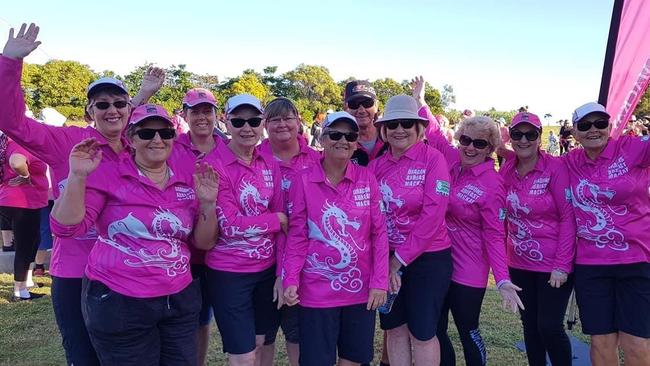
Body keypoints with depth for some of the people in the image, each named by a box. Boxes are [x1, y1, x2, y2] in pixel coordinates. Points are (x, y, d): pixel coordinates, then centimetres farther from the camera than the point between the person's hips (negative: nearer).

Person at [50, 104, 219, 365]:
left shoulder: (190, 177, 4)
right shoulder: (108, 174, -6)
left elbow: (203, 243, 7)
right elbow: (65, 227, -12)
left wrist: (208, 204, -9)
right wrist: (77, 176, -21)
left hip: (180, 300, 4)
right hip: (118, 302, -4)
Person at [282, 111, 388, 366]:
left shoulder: (367, 179, 0)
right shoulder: (304, 181, -5)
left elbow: (379, 233, 1)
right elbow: (297, 236, -2)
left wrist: (379, 282, -3)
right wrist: (290, 281, -11)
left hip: (361, 289, 2)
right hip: (317, 290, -2)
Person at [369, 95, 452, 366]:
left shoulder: (433, 158, -10)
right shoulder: (376, 165, 3)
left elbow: (433, 214, -16)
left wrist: (400, 258, -13)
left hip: (428, 258, -4)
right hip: (388, 259, 4)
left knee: (422, 333, 6)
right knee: (394, 329, 14)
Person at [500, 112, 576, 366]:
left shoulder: (555, 167, -12)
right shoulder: (506, 170, 1)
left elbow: (568, 217, -13)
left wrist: (562, 265, -16)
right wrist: (504, 254, 7)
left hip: (553, 266, -5)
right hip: (519, 264, 5)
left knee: (550, 327, -2)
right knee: (529, 325, 14)